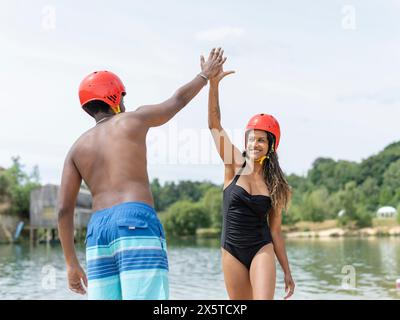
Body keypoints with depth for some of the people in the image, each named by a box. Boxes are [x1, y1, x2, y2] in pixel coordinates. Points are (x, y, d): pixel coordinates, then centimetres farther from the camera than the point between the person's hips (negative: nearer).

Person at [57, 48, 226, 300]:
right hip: (137, 223, -5)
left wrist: (72, 264, 17)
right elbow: (179, 100, 26)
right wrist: (206, 74, 44)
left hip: (98, 232, 5)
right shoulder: (133, 120, 10)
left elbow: (64, 209, 12)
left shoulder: (77, 148, 19)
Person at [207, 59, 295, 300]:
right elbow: (214, 124, -12)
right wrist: (213, 84, -24)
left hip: (262, 250, 0)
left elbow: (275, 230, 6)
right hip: (232, 251, 1)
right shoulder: (235, 165, -1)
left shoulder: (274, 184, 2)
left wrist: (287, 272, 6)